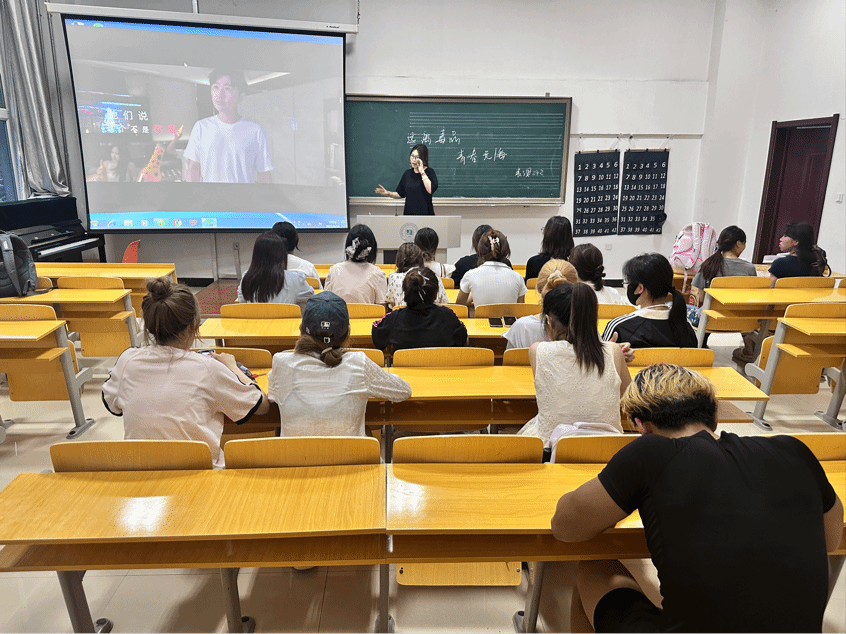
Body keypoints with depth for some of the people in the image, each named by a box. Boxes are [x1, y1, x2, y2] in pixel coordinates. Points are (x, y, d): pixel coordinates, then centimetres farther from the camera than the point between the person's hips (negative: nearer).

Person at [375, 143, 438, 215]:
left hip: (425, 214, -4)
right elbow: (401, 194, 15)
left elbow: (430, 190, -23)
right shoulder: (407, 173, 9)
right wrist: (388, 194, -3)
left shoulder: (430, 172, -5)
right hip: (408, 213, 4)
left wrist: (422, 172, -18)